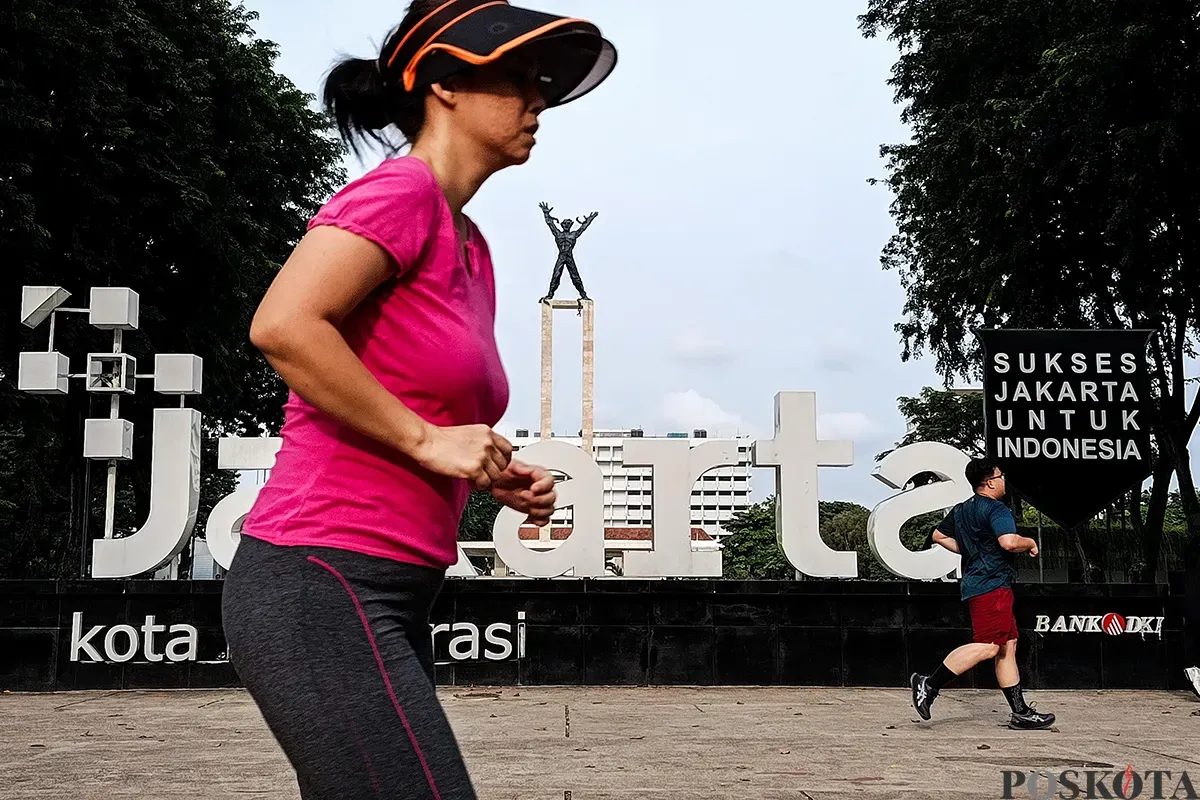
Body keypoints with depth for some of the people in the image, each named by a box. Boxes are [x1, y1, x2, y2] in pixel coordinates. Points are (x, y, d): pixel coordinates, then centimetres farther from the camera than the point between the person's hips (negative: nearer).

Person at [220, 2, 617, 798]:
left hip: (391, 602, 9)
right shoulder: (401, 189, -9)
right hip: (322, 585, -9)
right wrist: (428, 440, -18)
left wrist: (496, 474, 8)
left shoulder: (470, 246, 17)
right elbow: (282, 326, -24)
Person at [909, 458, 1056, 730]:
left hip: (975, 583, 11)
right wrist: (1030, 543, -5)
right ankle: (929, 685, -16)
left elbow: (939, 535, 26)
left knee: (1008, 646, 9)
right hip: (992, 585, -11)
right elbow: (1009, 542, -25)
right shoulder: (997, 509, -11)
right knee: (988, 646, -15)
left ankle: (1021, 712, 9)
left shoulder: (960, 510, 17)